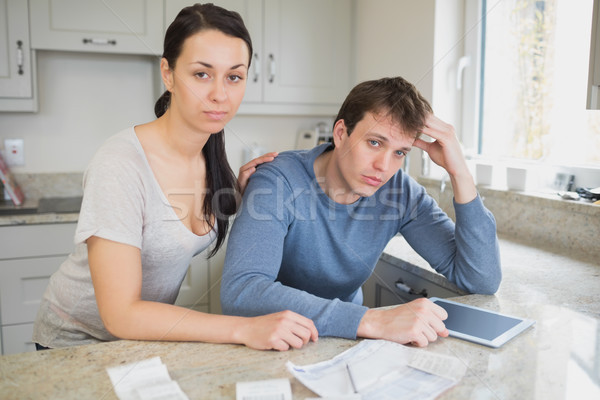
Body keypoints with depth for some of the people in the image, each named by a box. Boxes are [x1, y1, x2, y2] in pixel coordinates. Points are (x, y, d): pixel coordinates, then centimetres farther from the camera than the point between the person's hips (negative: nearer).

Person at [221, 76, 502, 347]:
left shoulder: (400, 192, -10)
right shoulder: (280, 182, -23)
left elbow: (483, 281, -12)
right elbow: (238, 291, -37)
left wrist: (459, 171, -21)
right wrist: (371, 321, -42)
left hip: (345, 339, 3)